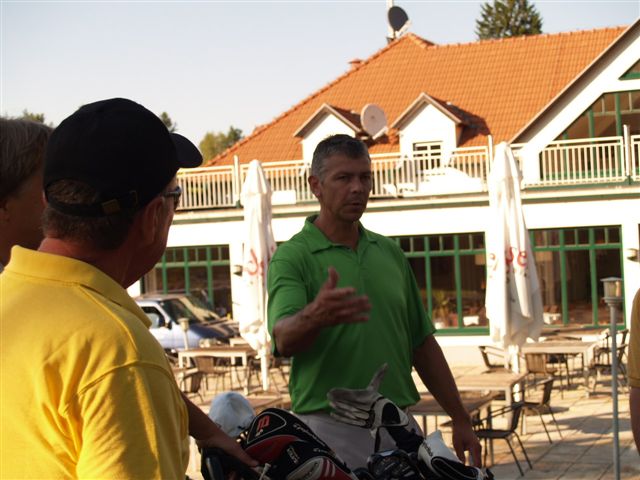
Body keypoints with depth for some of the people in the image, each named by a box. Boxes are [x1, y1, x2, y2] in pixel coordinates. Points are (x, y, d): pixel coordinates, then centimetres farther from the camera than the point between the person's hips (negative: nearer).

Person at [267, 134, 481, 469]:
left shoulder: (390, 252, 13)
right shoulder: (291, 257, -7)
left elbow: (422, 344, 16)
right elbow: (284, 340, -24)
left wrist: (461, 420, 13)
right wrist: (314, 316, -46)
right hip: (329, 428, -5)